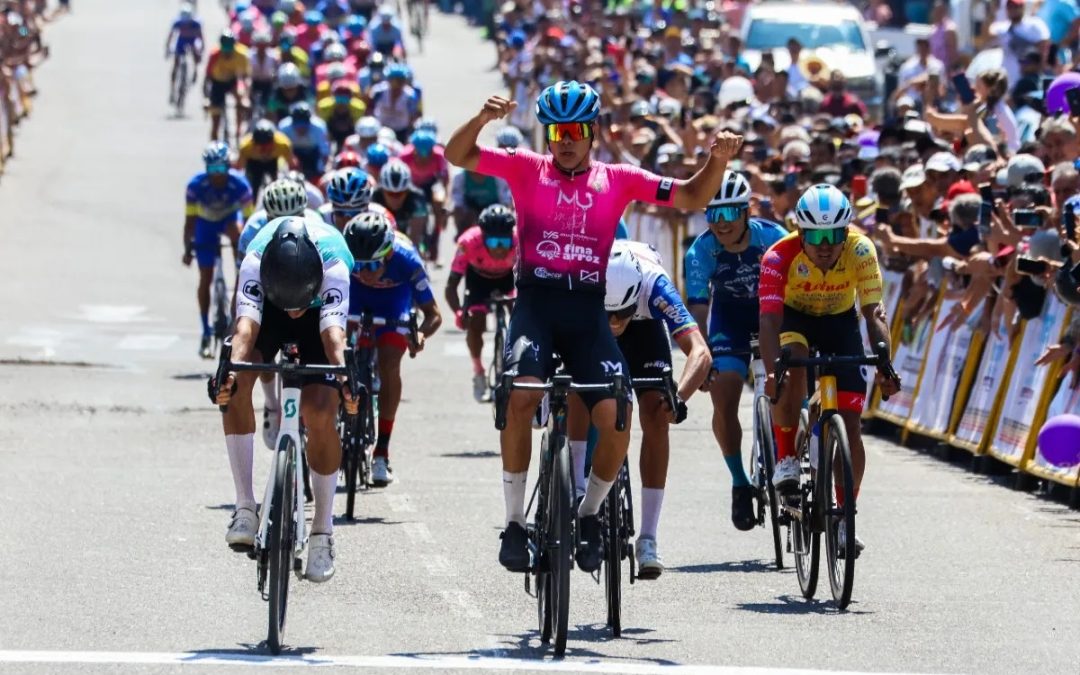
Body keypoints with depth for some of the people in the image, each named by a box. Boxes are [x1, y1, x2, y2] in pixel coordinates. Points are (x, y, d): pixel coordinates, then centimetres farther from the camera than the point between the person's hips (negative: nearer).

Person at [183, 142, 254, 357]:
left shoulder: (239, 184, -30)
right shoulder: (196, 185, -30)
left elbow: (248, 218, -23)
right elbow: (190, 221, -23)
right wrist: (187, 249, -30)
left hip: (229, 217, 0)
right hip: (206, 223, 0)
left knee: (236, 231, -38)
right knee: (205, 278, -3)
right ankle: (206, 334, 6)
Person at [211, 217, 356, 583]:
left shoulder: (334, 264, -40)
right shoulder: (255, 261, -38)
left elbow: (333, 333, -49)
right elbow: (246, 326, -48)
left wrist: (344, 377, -67)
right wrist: (231, 370, -66)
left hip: (320, 313, -1)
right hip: (268, 306, 1)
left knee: (320, 413, -16)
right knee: (236, 384, -26)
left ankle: (323, 532, 0)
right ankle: (245, 508, -21)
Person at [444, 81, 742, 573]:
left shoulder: (618, 180, 10)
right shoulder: (526, 169, 6)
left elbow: (693, 197, 10)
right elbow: (457, 156, -3)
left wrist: (718, 160, -9)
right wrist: (482, 119, -23)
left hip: (588, 311, 2)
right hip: (535, 304, -2)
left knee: (616, 420, -14)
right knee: (521, 397, -27)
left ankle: (589, 513, 14)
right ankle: (514, 521, -16)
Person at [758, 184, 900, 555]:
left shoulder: (860, 251, -29)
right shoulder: (780, 256, -33)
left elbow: (874, 313, -32)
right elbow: (769, 318, -39)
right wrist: (772, 370, -54)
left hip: (840, 322, 2)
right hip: (794, 319, -1)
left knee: (850, 424, -7)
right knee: (791, 371, -37)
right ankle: (786, 458, -18)